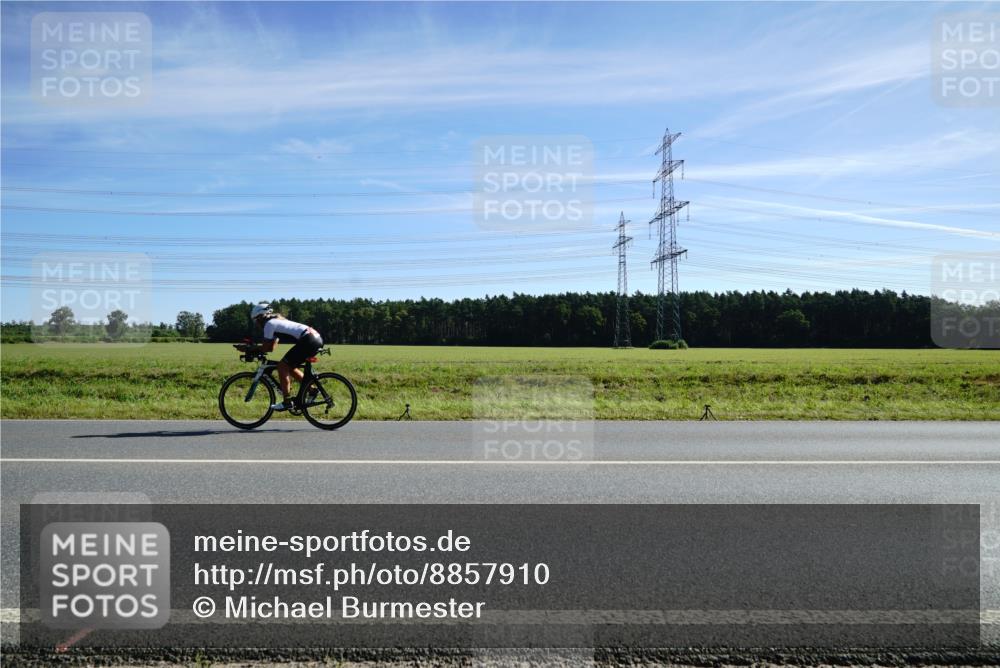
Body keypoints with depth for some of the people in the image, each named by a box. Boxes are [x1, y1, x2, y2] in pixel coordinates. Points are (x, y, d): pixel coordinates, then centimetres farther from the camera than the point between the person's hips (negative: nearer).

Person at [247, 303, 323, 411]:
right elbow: (271, 347, 28)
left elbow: (265, 348, 1)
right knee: (290, 367, 20)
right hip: (317, 338, 9)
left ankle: (287, 402, -2)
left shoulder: (269, 324, 0)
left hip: (308, 340, -9)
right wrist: (254, 347, 23)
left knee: (282, 366, -2)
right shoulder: (276, 322, 28)